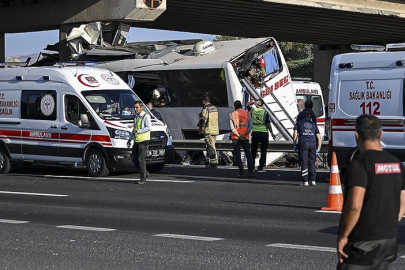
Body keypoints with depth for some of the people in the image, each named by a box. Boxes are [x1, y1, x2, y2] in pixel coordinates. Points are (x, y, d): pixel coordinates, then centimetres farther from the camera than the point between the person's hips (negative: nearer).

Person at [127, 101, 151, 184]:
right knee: (134, 159, 7)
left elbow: (149, 127, -20)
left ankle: (143, 178, -1)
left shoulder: (146, 116, -9)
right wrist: (130, 139, 21)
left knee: (141, 159, -8)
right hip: (136, 140, 8)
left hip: (143, 141, -8)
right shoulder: (136, 117, 16)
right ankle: (145, 173, 22)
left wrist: (138, 132, -21)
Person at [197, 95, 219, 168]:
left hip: (208, 131, -9)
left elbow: (203, 120, -15)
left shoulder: (205, 109, -12)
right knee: (210, 146, 15)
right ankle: (209, 162, 19)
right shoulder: (215, 108, 15)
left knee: (211, 147, -7)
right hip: (215, 130, 9)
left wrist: (200, 129, -2)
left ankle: (214, 162, -9)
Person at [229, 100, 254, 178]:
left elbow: (232, 127, -8)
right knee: (248, 154, 12)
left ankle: (241, 172, -5)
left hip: (235, 137, -1)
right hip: (245, 138, 2)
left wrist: (239, 135, -12)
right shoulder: (247, 113, 6)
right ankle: (251, 172, 6)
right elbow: (250, 126, -3)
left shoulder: (232, 114, 2)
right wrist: (246, 134, -9)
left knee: (237, 155, 3)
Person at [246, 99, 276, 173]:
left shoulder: (253, 111, -1)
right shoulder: (265, 113, -10)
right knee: (263, 151, 4)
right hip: (264, 133, -3)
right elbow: (268, 124, -11)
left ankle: (252, 166, 16)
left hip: (255, 133, 3)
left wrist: (254, 102, 4)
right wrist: (272, 133, -3)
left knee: (253, 151, 14)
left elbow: (247, 104, 18)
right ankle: (260, 168, 0)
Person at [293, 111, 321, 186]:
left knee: (304, 163, 0)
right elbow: (319, 137, 15)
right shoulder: (314, 124, 19)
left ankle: (305, 181, -1)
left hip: (303, 143, -2)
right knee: (312, 162, 11)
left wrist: (294, 144, 12)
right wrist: (318, 148, 18)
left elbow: (295, 134, 4)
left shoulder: (299, 123, 14)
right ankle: (313, 180, 11)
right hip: (312, 143, 2)